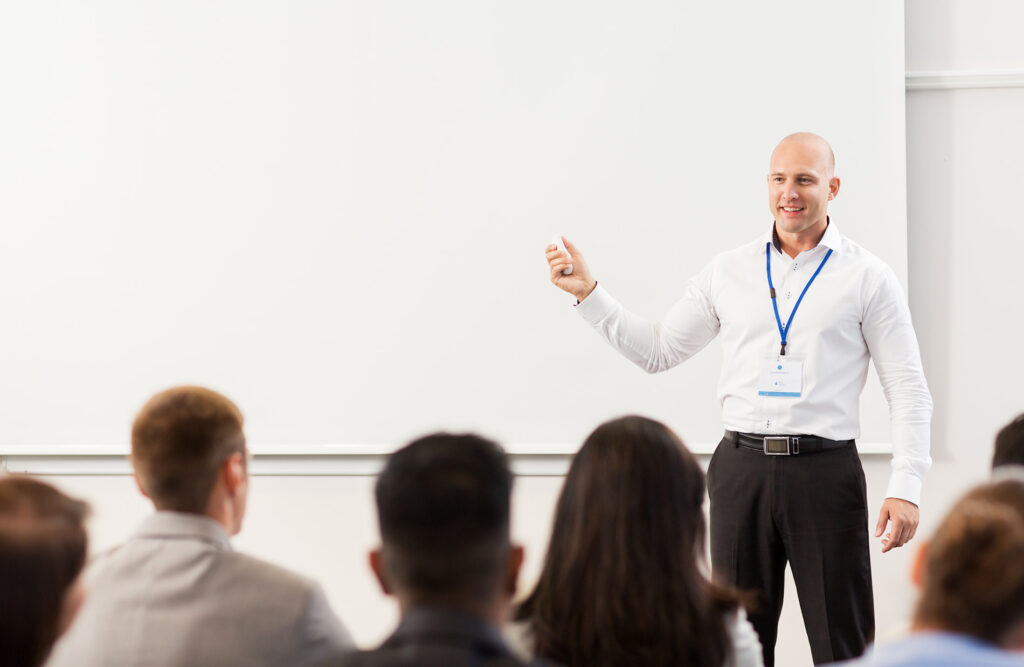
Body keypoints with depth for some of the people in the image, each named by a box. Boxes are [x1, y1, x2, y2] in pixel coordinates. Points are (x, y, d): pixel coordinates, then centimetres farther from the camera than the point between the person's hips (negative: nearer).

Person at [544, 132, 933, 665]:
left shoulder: (867, 277, 2)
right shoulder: (728, 272, 11)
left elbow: (908, 390, 0)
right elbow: (657, 351, 17)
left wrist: (906, 487, -10)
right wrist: (588, 292, 8)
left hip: (826, 470, -3)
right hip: (742, 467, 3)